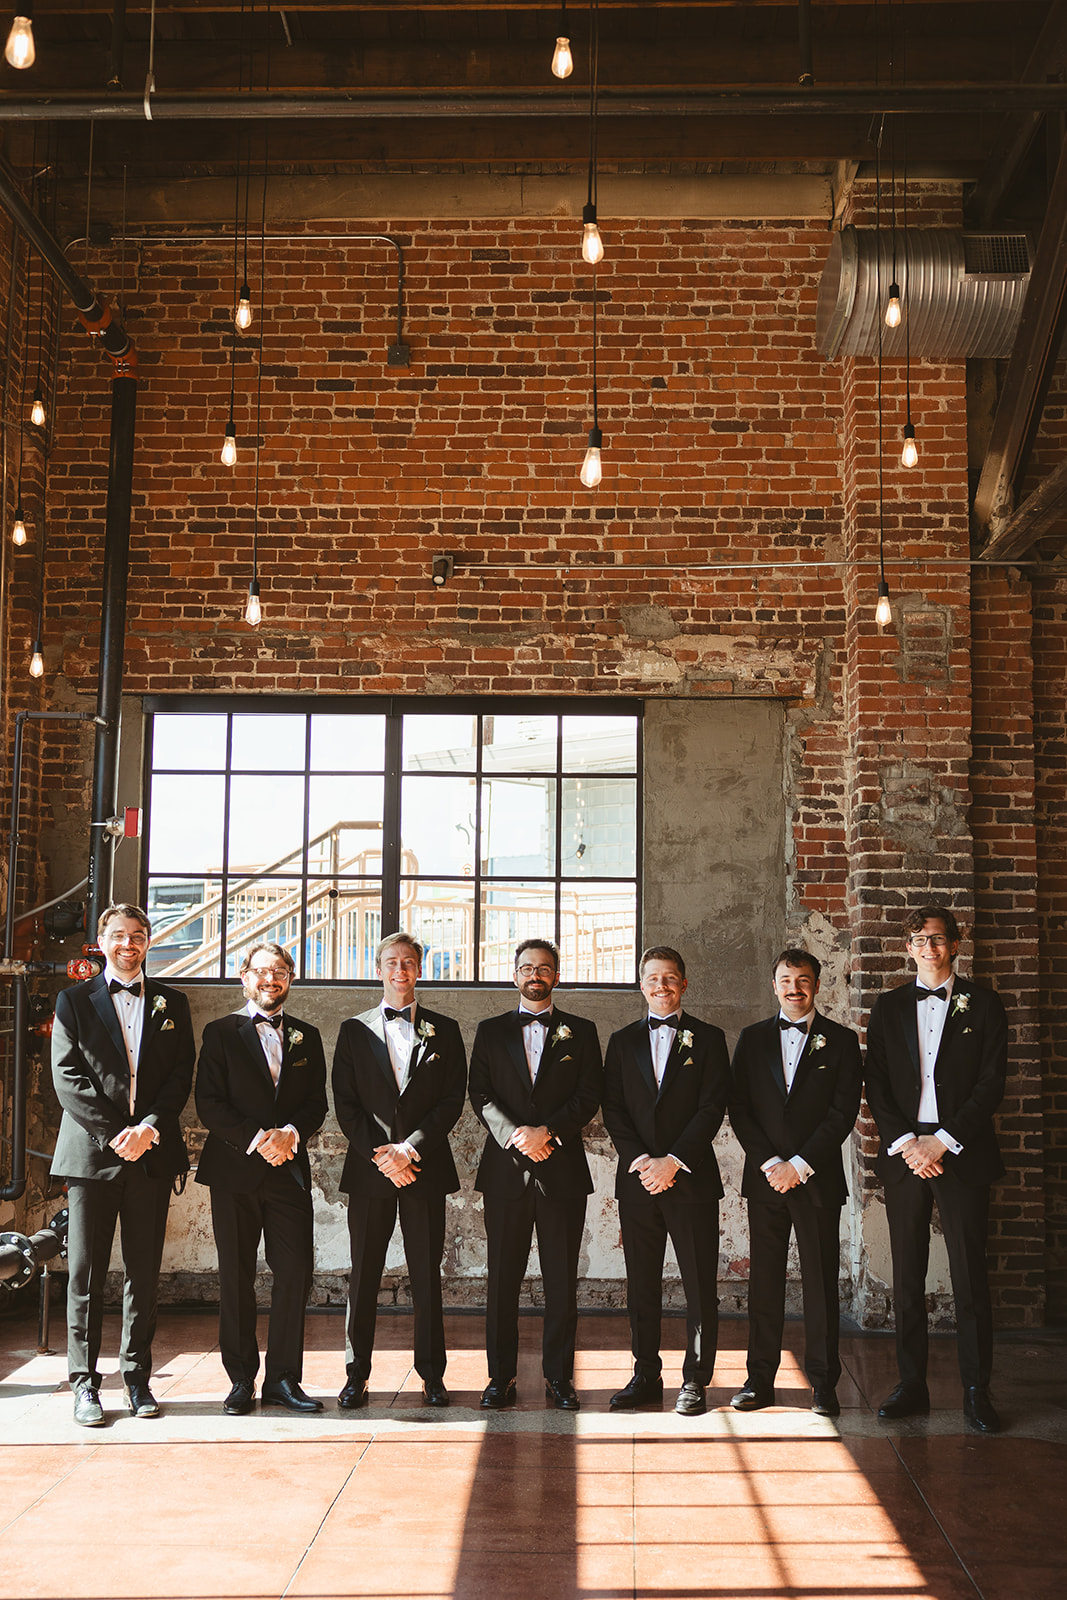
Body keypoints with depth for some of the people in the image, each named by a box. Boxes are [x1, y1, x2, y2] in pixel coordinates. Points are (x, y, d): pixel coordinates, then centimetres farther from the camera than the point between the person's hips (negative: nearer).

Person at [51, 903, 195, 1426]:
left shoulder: (171, 1004, 13)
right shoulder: (74, 1001, 6)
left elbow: (181, 1075, 5)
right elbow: (68, 1078, -2)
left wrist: (148, 1128, -10)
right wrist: (115, 1134, -12)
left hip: (152, 1152, 2)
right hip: (91, 1153, -2)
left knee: (144, 1272, 6)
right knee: (86, 1272, 0)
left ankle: (137, 1376, 15)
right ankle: (85, 1382, 9)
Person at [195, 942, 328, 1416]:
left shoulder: (307, 1036, 14)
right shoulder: (222, 1033, 5)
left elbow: (317, 1104, 10)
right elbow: (209, 1103, -4)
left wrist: (291, 1132, -10)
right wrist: (255, 1139, -15)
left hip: (289, 1168, 2)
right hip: (234, 1169, -2)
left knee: (295, 1272, -2)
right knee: (236, 1276, 2)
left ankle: (283, 1378, 8)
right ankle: (241, 1380, 12)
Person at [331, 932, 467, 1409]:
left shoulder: (443, 1030, 8)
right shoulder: (354, 1030, 9)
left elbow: (452, 1100, 1)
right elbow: (345, 1103, 3)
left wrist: (410, 1149, -10)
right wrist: (379, 1153, -9)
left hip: (424, 1168, 0)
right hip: (369, 1170, 0)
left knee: (427, 1277, 4)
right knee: (363, 1277, 3)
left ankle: (432, 1374, 13)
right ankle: (357, 1375, 12)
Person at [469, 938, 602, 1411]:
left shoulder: (581, 1032, 9)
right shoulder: (491, 1031, 12)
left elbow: (588, 1097, 1)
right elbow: (480, 1094, 3)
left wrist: (546, 1132, -14)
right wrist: (514, 1136, -12)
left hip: (562, 1170, 0)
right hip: (505, 1171, 1)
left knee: (561, 1279, 2)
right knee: (502, 1278, 3)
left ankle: (559, 1376, 11)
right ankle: (501, 1377, 11)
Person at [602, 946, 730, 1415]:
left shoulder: (708, 1039, 4)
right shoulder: (623, 1041, 12)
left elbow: (712, 1108, -4)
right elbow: (613, 1109, 6)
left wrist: (673, 1161, -13)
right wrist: (639, 1160, -9)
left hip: (691, 1179, -2)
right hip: (637, 1180, 2)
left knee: (700, 1285, 0)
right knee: (641, 1285, 7)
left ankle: (695, 1381, 11)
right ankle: (646, 1376, 18)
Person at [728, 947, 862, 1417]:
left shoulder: (840, 1040, 3)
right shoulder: (753, 1039, 10)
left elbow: (843, 1113, -4)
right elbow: (739, 1109, 5)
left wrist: (800, 1166, -11)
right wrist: (770, 1162, -7)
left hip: (818, 1179, -2)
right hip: (765, 1178, 2)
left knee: (821, 1283, 1)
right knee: (764, 1281, 5)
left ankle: (823, 1382, 11)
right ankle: (760, 1379, 13)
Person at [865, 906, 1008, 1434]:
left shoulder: (982, 1005, 4)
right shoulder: (889, 1007, 11)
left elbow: (991, 1083, -2)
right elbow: (876, 1085, 6)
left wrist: (942, 1142, -10)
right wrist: (906, 1144, -8)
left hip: (961, 1153, -2)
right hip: (904, 1153, 2)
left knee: (970, 1276, -2)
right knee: (907, 1277, 6)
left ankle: (977, 1392, 7)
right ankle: (911, 1386, 14)